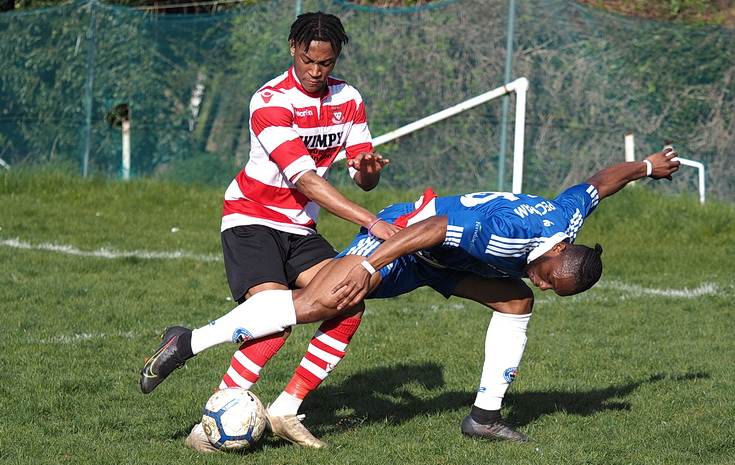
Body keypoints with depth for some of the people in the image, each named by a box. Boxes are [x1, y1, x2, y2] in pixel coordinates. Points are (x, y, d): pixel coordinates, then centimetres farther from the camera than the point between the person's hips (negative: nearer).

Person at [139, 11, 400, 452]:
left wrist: (368, 168, -23)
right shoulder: (271, 101, -19)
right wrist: (370, 221, -32)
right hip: (252, 220, -7)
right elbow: (305, 181, -26)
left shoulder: (348, 99, 3)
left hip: (300, 229, 7)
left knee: (348, 307, -13)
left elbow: (364, 179, 3)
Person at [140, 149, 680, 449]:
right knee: (318, 304, -24)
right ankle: (191, 342, -25)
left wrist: (647, 167, 31)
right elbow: (438, 227, -39)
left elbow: (601, 180, 14)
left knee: (516, 302, 2)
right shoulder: (512, 236, -32)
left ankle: (486, 414, 7)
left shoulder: (570, 218, -5)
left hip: (440, 261, 9)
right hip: (402, 235, -9)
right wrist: (369, 264, -43)